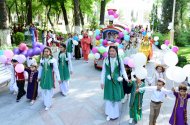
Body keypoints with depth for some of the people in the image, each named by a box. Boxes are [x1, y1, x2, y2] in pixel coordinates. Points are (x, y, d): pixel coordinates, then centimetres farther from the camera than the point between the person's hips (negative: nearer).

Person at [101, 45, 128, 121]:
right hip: (108, 81, 1)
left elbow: (123, 70, -1)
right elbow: (103, 71, 0)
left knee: (116, 97, 10)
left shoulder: (119, 60, -8)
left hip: (117, 81, -1)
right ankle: (109, 114, 26)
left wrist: (126, 78, -14)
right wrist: (102, 82, 0)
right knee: (109, 97, 10)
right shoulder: (106, 60, -5)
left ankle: (115, 114, 28)